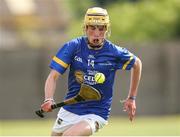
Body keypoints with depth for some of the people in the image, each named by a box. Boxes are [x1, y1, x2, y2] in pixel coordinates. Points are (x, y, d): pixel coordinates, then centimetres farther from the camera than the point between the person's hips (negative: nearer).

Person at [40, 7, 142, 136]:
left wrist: (132, 98, 15)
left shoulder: (114, 53, -9)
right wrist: (49, 100, -34)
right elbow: (53, 76, -15)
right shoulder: (73, 47, -8)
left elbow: (137, 63, 11)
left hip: (96, 115, -3)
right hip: (69, 110, 3)